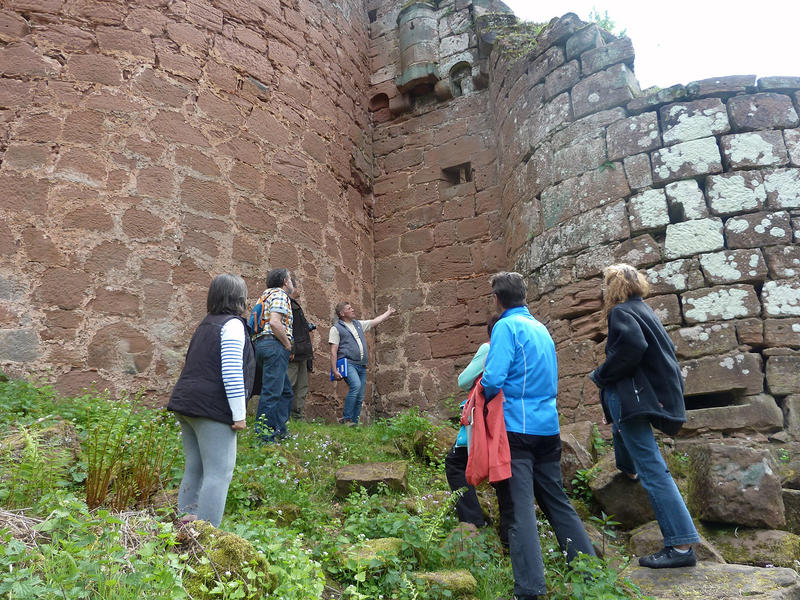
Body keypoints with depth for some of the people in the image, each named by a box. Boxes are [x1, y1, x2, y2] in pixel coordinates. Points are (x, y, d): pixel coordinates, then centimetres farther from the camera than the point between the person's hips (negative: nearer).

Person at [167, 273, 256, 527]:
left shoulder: (206, 324, 19)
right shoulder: (232, 325, -9)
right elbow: (232, 372, -17)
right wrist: (239, 415, -14)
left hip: (186, 403, 9)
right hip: (212, 409, -9)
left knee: (194, 468, 15)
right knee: (219, 473, -6)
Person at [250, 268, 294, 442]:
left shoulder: (266, 296, 26)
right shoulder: (280, 295, -4)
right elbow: (275, 323, -19)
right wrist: (288, 345, -10)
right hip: (274, 345, -10)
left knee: (285, 391, 15)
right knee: (272, 391, -10)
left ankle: (279, 429, 17)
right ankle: (264, 433, -10)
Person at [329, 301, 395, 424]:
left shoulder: (359, 324, 21)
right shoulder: (336, 328, 2)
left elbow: (376, 321, 34)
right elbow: (333, 351, -4)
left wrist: (389, 312, 40)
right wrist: (334, 370, -12)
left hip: (361, 366, 7)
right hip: (348, 363, -7)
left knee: (360, 398, 2)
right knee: (356, 385, -29)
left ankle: (354, 422, 10)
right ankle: (346, 418, -21)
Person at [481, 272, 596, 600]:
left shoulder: (506, 327, -10)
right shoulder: (542, 328, 14)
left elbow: (493, 379, -19)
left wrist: (484, 398, 1)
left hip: (517, 426, -7)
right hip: (549, 426, 8)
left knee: (520, 506, -4)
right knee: (557, 501, 16)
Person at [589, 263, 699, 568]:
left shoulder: (621, 312, -11)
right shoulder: (644, 310, 16)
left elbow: (631, 346, -29)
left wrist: (600, 375, -14)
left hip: (631, 394, -10)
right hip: (653, 391, 10)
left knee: (652, 469, -10)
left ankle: (681, 546, -10)